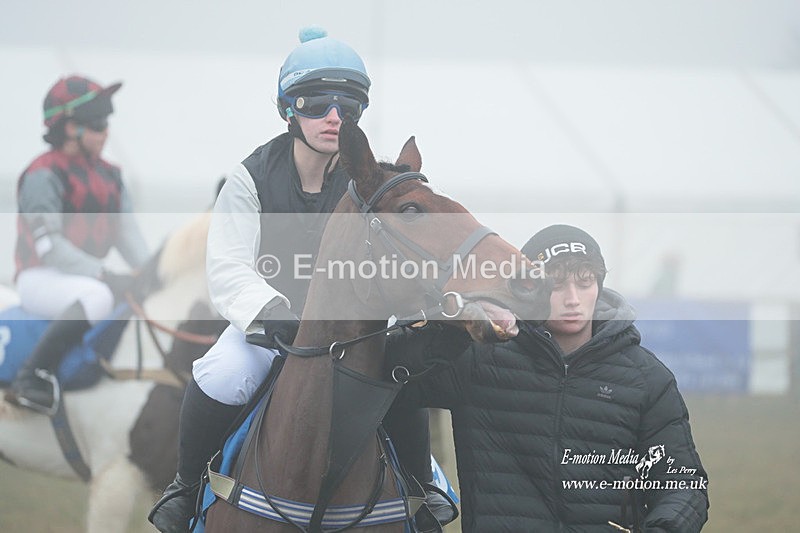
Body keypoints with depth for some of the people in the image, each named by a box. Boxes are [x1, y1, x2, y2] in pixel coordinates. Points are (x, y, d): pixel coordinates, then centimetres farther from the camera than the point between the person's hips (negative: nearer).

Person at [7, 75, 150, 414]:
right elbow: (49, 246, -19)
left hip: (88, 274, 8)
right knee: (96, 297, -37)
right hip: (41, 279, -8)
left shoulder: (108, 176, 14)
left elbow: (128, 234, 9)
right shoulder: (43, 176, -12)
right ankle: (30, 379, -34)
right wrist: (101, 274, -25)